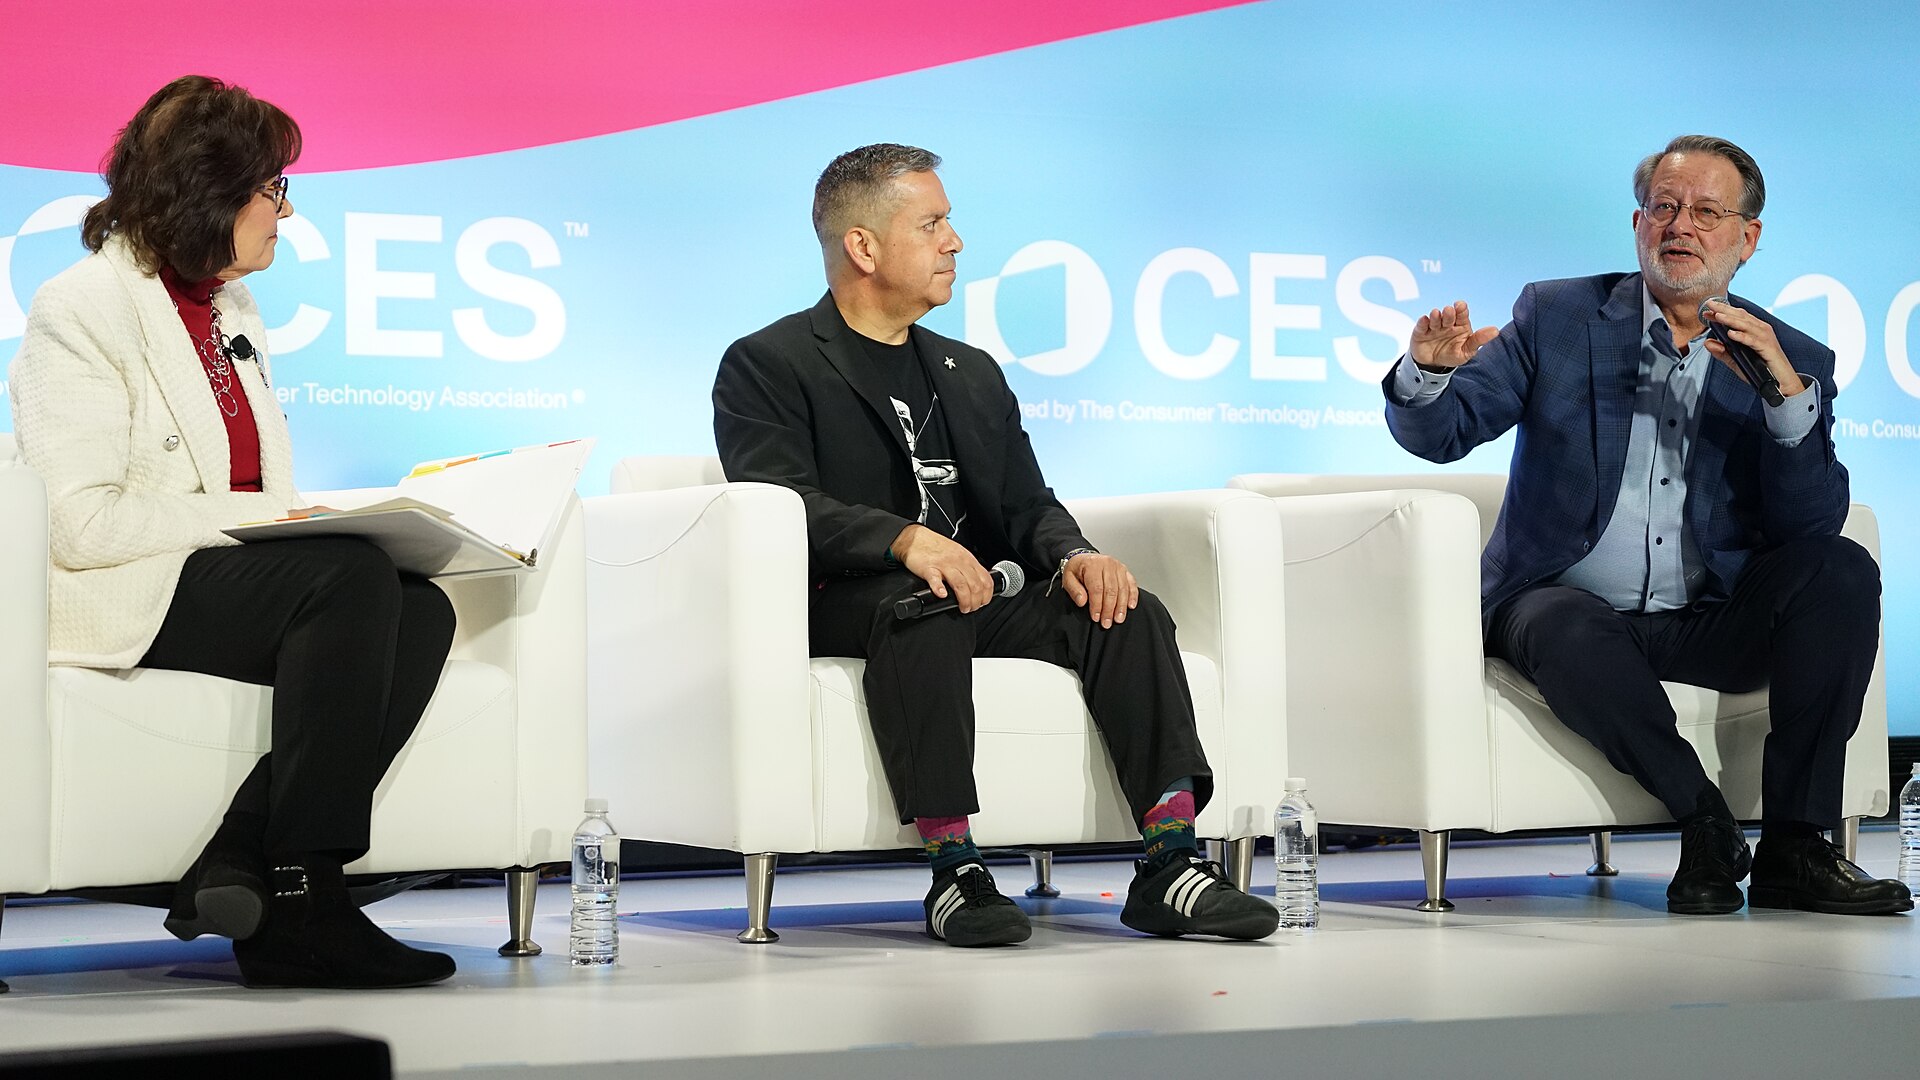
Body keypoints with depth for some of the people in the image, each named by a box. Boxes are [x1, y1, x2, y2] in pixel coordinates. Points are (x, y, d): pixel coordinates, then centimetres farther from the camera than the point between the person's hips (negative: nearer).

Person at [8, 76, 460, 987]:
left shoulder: (231, 313, 21)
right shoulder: (83, 310, -7)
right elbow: (80, 524, -17)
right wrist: (262, 518, -18)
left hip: (225, 573, 8)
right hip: (117, 600, -8)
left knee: (421, 606, -19)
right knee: (353, 577, -30)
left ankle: (239, 865, -24)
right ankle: (300, 906, -26)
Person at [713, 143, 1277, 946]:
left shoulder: (971, 374, 25)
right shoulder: (766, 366, 3)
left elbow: (1028, 504, 17)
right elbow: (780, 505, -14)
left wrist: (1074, 555, -8)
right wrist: (906, 540, -31)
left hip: (979, 597, 6)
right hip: (839, 607, -6)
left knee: (1131, 613, -18)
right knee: (924, 607, -38)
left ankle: (1169, 867, -25)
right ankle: (954, 872, -37)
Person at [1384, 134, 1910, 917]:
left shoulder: (1792, 361, 6)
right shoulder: (1556, 317, 5)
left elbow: (1812, 524, -6)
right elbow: (1436, 434, -2)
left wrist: (1788, 392, -20)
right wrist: (1429, 369, -26)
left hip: (1710, 624, 2)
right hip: (1571, 607, -2)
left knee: (1842, 571, -24)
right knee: (1569, 634, -36)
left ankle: (1793, 848, -19)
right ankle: (1705, 824, -15)